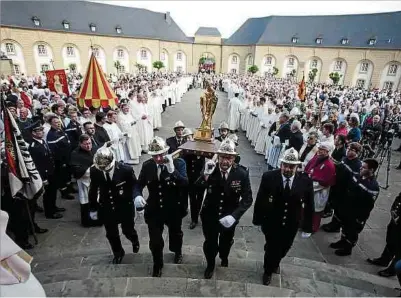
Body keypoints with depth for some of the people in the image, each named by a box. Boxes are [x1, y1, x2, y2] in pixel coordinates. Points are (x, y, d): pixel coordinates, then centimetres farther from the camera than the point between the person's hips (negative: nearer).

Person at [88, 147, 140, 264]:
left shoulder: (126, 170, -24)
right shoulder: (94, 171, -15)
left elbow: (135, 187, -9)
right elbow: (93, 190, -1)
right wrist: (92, 208, 5)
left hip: (125, 207, -2)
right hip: (106, 209, 2)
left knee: (128, 230, 16)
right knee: (111, 234, 17)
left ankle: (134, 241, 54)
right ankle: (118, 253, 47)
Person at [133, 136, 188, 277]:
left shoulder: (178, 163, -19)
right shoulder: (147, 165, -10)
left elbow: (185, 184, -30)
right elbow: (139, 185, -1)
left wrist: (172, 170, -42)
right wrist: (137, 196, -23)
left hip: (174, 210, -1)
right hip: (154, 210, 1)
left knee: (175, 234, 26)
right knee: (155, 241, 11)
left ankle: (177, 252, 60)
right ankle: (157, 265, 42)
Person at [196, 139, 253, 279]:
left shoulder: (242, 174, -22)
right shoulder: (210, 169, -20)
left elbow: (247, 199, -17)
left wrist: (234, 216, -29)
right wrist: (205, 174, -41)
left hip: (229, 217, 1)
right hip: (210, 215, -1)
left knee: (226, 242, 28)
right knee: (210, 243, 18)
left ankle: (224, 258, 64)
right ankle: (210, 264, 52)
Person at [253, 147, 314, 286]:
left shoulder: (306, 181, -16)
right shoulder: (269, 177, -21)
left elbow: (309, 205, -4)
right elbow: (260, 200, -11)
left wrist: (308, 226, 0)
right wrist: (257, 219, -6)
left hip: (291, 225, 3)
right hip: (271, 223, -2)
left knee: (283, 249, 24)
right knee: (271, 248, 16)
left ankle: (275, 263, 59)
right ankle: (268, 271, 48)